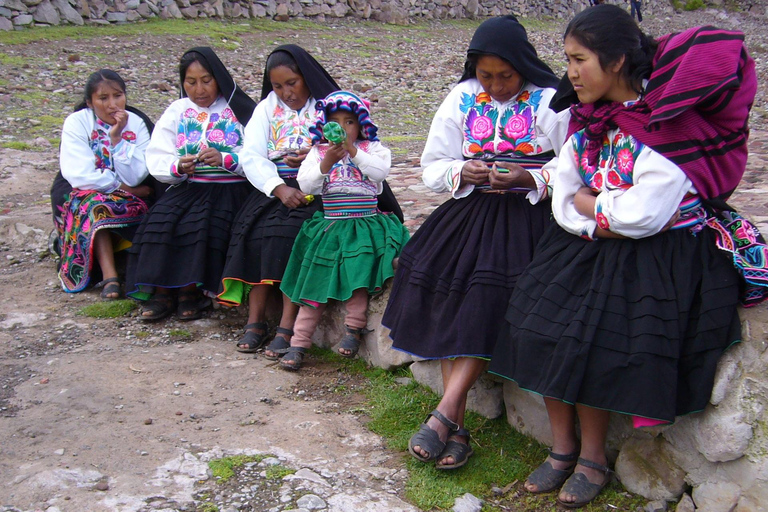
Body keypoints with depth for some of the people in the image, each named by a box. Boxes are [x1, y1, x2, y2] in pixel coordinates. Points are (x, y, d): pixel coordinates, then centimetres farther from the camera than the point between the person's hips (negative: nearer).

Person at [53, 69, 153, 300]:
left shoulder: (136, 124, -5)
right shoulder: (77, 123, -10)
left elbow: (135, 178, -16)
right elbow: (81, 176, -20)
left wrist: (117, 138, -22)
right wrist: (123, 188, -17)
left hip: (125, 198, 3)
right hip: (79, 197, -3)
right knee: (97, 205, -33)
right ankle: (110, 277, -42)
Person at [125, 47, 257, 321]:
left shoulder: (239, 109, 6)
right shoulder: (177, 111, 16)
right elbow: (156, 159, 4)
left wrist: (225, 159, -22)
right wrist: (178, 167, -17)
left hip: (229, 188, -3)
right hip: (187, 186, 3)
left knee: (201, 223, -30)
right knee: (160, 219, -23)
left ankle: (192, 290, -15)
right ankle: (162, 291, -16)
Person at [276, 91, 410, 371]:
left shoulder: (371, 148, 5)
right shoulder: (318, 152, 7)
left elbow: (381, 170, -15)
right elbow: (305, 185, -5)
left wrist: (353, 150, -21)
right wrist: (326, 164, -19)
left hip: (366, 224, -1)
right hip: (329, 225, 2)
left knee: (356, 271, -23)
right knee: (316, 279, -2)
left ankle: (354, 328, -3)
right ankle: (299, 342, 3)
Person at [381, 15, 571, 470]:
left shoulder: (551, 103, -1)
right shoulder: (461, 99, 11)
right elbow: (432, 168, 12)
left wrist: (527, 179, -18)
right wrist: (462, 172, -9)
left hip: (528, 215, -3)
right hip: (471, 210, 4)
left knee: (489, 295, -26)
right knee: (444, 290, -20)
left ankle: (443, 416, -21)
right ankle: (457, 425, -15)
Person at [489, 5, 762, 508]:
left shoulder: (670, 123, -17)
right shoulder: (588, 120, 6)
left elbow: (642, 216, -23)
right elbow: (565, 206, 4)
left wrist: (589, 203, -7)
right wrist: (611, 217, -12)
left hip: (661, 257, -6)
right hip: (588, 249, 7)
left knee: (590, 342, -20)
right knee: (540, 329, -10)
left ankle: (593, 457, 3)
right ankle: (563, 447, 6)